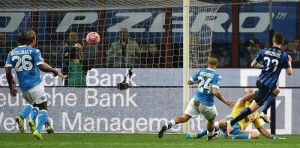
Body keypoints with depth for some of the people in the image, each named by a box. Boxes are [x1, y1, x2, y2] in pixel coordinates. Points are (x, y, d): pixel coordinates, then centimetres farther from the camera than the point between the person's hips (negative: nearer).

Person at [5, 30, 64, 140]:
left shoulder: (12, 53, 9)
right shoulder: (33, 51, -4)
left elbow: (8, 72, 2)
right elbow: (42, 66, -16)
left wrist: (11, 87, 10)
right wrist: (55, 72, -3)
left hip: (23, 86, 5)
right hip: (35, 84, -5)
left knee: (33, 104, 27)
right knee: (43, 108, 1)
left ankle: (21, 118, 1)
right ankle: (38, 130, -18)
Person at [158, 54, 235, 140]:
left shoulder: (201, 72, 0)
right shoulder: (216, 76, -15)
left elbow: (189, 82, 12)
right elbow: (215, 92, -26)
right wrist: (225, 101, -16)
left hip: (196, 100, 3)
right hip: (207, 104, -3)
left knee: (184, 118, 5)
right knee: (211, 120, 26)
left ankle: (167, 125, -18)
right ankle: (210, 136, 47)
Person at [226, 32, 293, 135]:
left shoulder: (264, 51, 3)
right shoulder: (283, 55, -9)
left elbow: (253, 65, 12)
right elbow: (289, 72, -1)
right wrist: (289, 62, 17)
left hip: (259, 81, 6)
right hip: (267, 86, -6)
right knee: (252, 108, -5)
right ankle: (231, 123, -13)